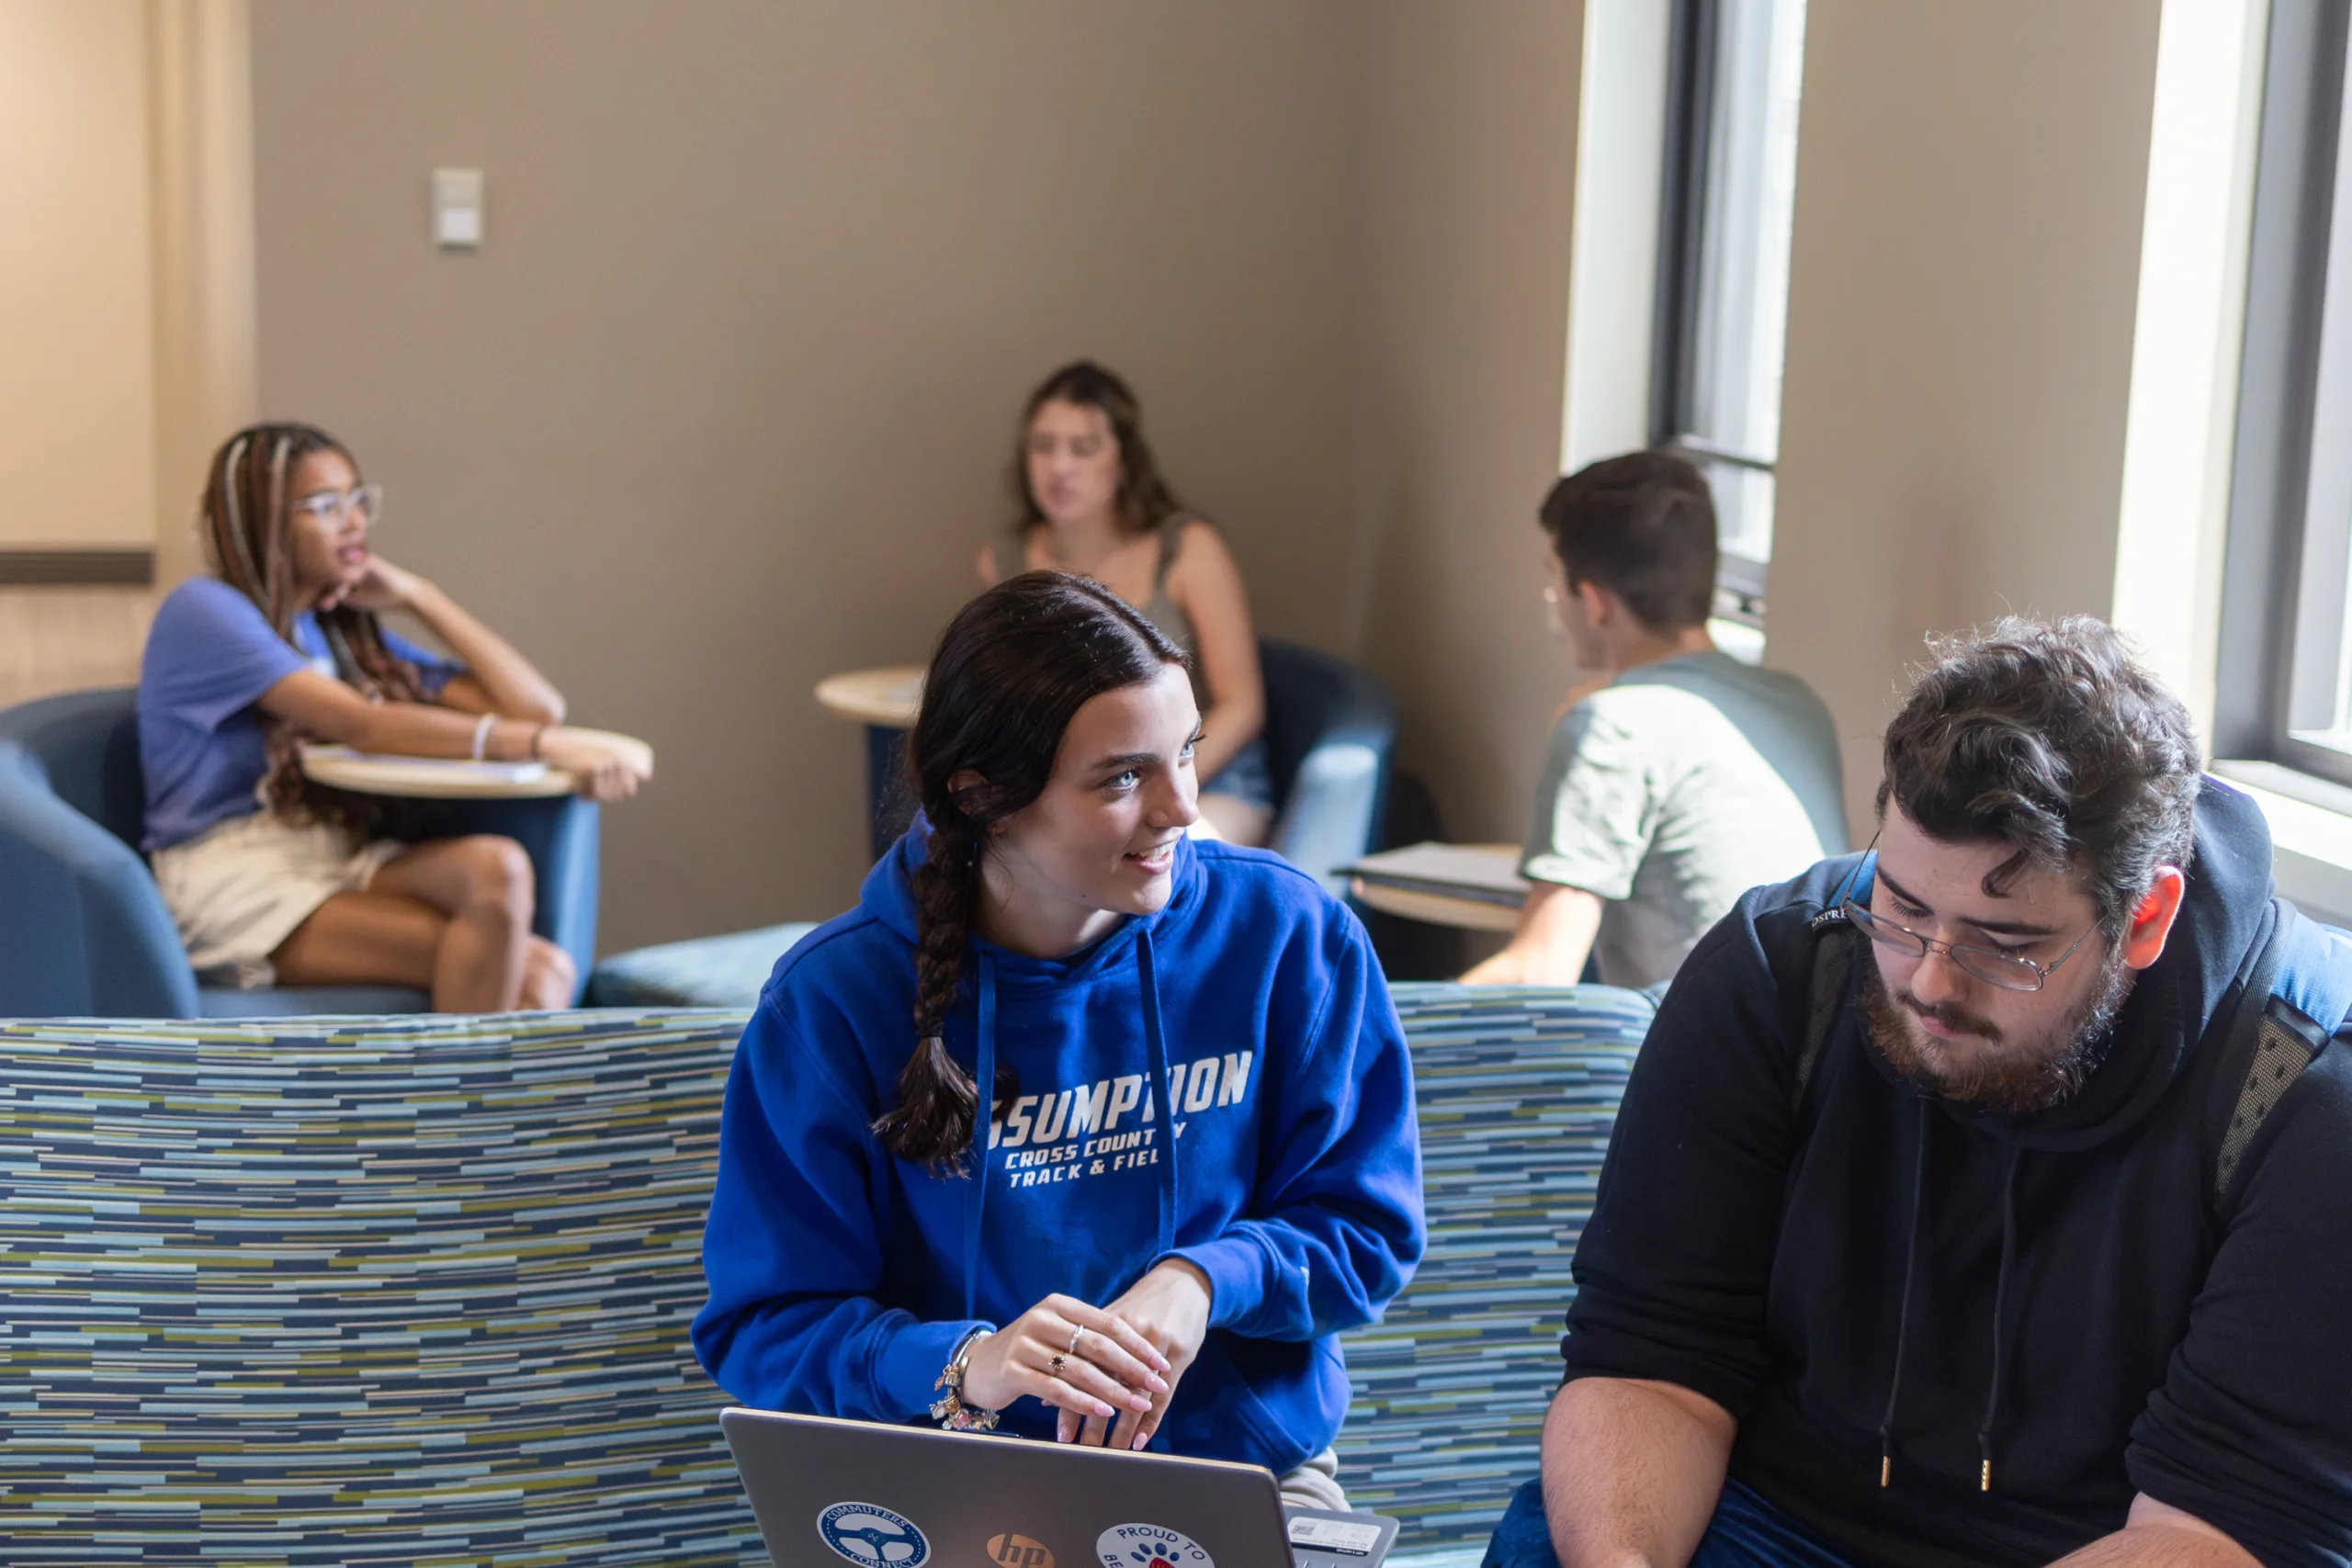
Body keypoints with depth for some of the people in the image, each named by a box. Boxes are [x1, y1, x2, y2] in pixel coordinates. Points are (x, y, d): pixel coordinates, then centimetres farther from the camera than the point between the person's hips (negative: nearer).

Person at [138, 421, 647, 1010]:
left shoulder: (346, 632, 20)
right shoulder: (203, 611, -2)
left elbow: (538, 707, 12)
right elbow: (362, 726, -17)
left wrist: (416, 595, 10)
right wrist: (541, 744, -26)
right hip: (238, 882, -6)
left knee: (495, 865, -28)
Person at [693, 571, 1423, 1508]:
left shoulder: (1285, 933, 2)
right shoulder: (832, 1002, -4)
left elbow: (1365, 1225, 7)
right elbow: (764, 1327, -5)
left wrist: (1204, 1279, -14)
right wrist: (963, 1367, -24)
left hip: (1249, 1471, 1)